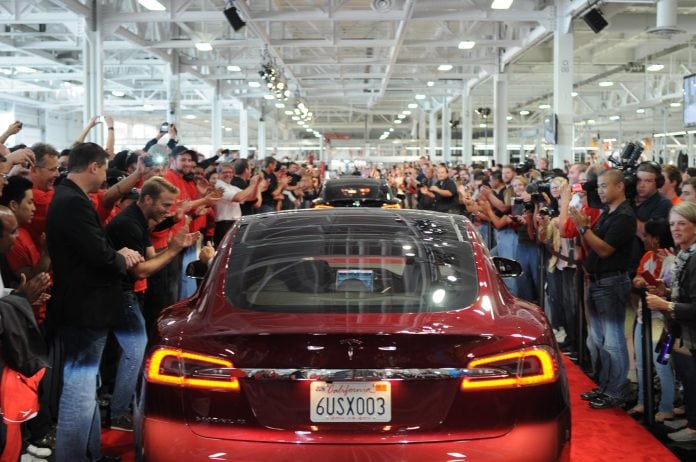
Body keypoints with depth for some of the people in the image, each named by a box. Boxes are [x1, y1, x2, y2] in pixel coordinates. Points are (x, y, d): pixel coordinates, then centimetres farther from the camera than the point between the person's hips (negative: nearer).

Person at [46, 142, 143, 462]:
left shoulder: (68, 198, 12)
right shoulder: (74, 202, -22)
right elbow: (100, 256, -25)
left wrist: (117, 254, 1)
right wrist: (122, 259, -6)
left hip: (81, 306, 11)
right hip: (84, 309, -11)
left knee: (85, 387, 20)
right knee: (79, 390, -4)